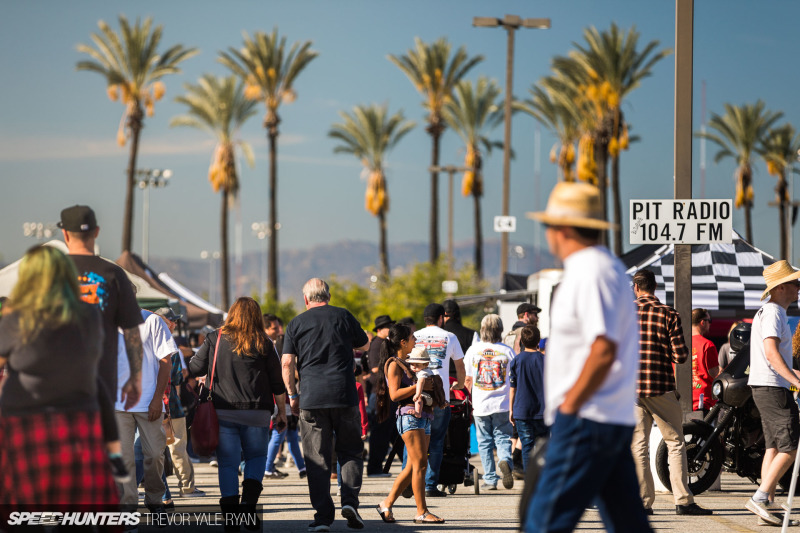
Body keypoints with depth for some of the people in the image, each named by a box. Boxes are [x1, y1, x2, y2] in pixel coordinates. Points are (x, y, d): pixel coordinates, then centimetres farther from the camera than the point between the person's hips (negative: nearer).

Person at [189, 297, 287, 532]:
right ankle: (249, 504, -2)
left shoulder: (215, 339, 0)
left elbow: (195, 368, 1)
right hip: (256, 412, 0)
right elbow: (277, 382, 4)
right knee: (256, 456, 17)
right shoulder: (264, 344, 1)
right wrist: (281, 411, 14)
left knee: (227, 463, 4)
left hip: (223, 412, 0)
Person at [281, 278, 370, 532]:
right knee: (350, 451, 12)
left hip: (311, 397, 0)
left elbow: (287, 363, -1)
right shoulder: (343, 316, 5)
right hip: (344, 396, 0)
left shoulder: (296, 323, 4)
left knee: (317, 458, 3)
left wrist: (292, 395, 8)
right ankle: (349, 500, -7)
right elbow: (364, 345, 20)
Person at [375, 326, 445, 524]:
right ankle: (422, 512, -14)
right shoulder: (394, 364, -3)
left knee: (412, 466, 7)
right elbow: (394, 394, -13)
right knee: (420, 463, -13)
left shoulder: (409, 361, 23)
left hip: (424, 416, 9)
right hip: (409, 415, -9)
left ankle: (387, 504, 13)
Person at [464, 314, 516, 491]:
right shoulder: (507, 351, -2)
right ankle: (505, 460, -23)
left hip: (480, 405, 0)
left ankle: (490, 479, 7)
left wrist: (469, 397, 24)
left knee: (485, 442, 8)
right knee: (502, 438, 8)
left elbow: (467, 379, 6)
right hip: (502, 404, 0)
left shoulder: (473, 350, 0)